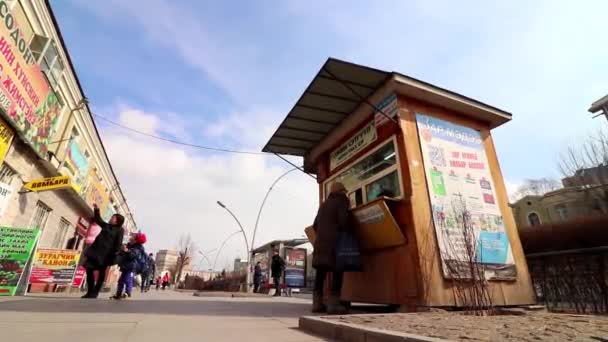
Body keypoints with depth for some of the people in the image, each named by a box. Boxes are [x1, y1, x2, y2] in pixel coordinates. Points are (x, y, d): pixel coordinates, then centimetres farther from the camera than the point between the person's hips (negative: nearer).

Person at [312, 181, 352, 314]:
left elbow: (315, 225, 20)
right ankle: (333, 304, -7)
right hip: (335, 242, -7)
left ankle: (317, 303, 10)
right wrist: (350, 231, 4)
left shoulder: (324, 204, 22)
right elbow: (344, 221, -12)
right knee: (337, 272, -3)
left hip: (320, 242, 7)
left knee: (321, 272, 8)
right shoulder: (342, 201, 1)